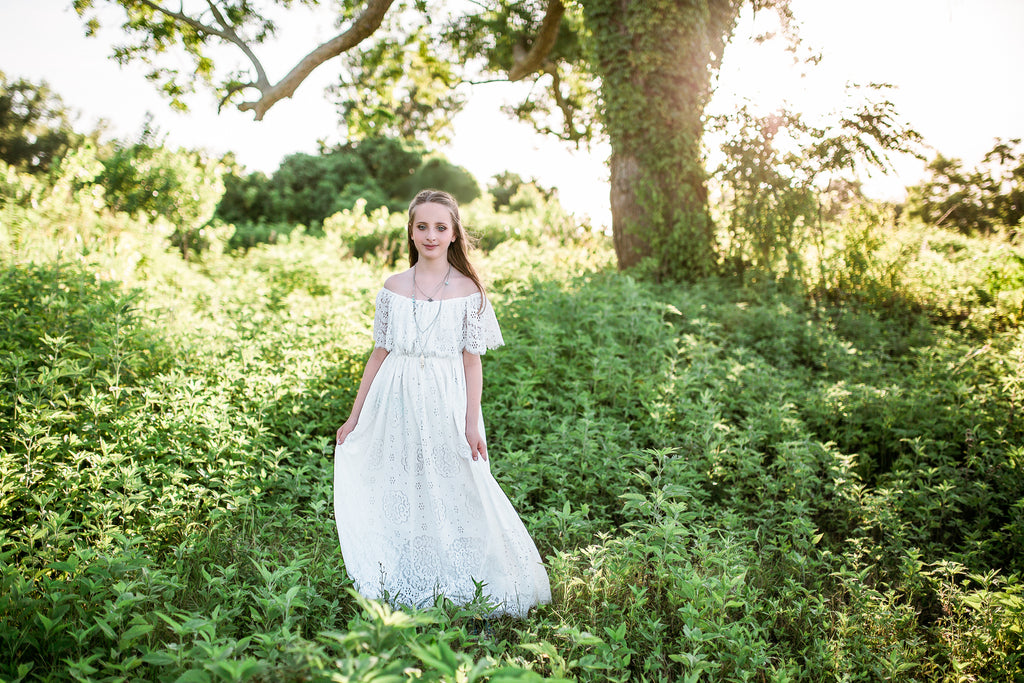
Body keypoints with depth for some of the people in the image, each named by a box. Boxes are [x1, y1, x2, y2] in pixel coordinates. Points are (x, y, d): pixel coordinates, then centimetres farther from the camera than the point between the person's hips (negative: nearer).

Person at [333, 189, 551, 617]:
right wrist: (355, 416, 10)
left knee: (453, 494, 3)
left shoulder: (468, 290, -2)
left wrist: (472, 425, -7)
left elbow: (472, 361, -2)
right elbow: (379, 354, 9)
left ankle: (455, 593, 20)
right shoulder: (394, 287, 4)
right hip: (397, 403, 2)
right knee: (398, 496, 8)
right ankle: (401, 593, 24)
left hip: (446, 404, -2)